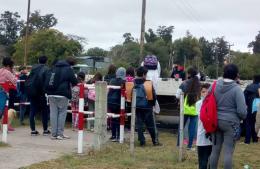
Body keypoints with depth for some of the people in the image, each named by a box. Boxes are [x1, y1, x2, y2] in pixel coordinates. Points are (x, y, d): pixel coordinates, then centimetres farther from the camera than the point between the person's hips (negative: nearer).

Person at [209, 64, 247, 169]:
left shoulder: (215, 86, -1)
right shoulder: (236, 89, -15)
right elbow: (242, 111, -15)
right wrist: (243, 118, 6)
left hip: (216, 122, 5)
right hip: (231, 123, -5)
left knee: (215, 150, 13)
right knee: (228, 152, 1)